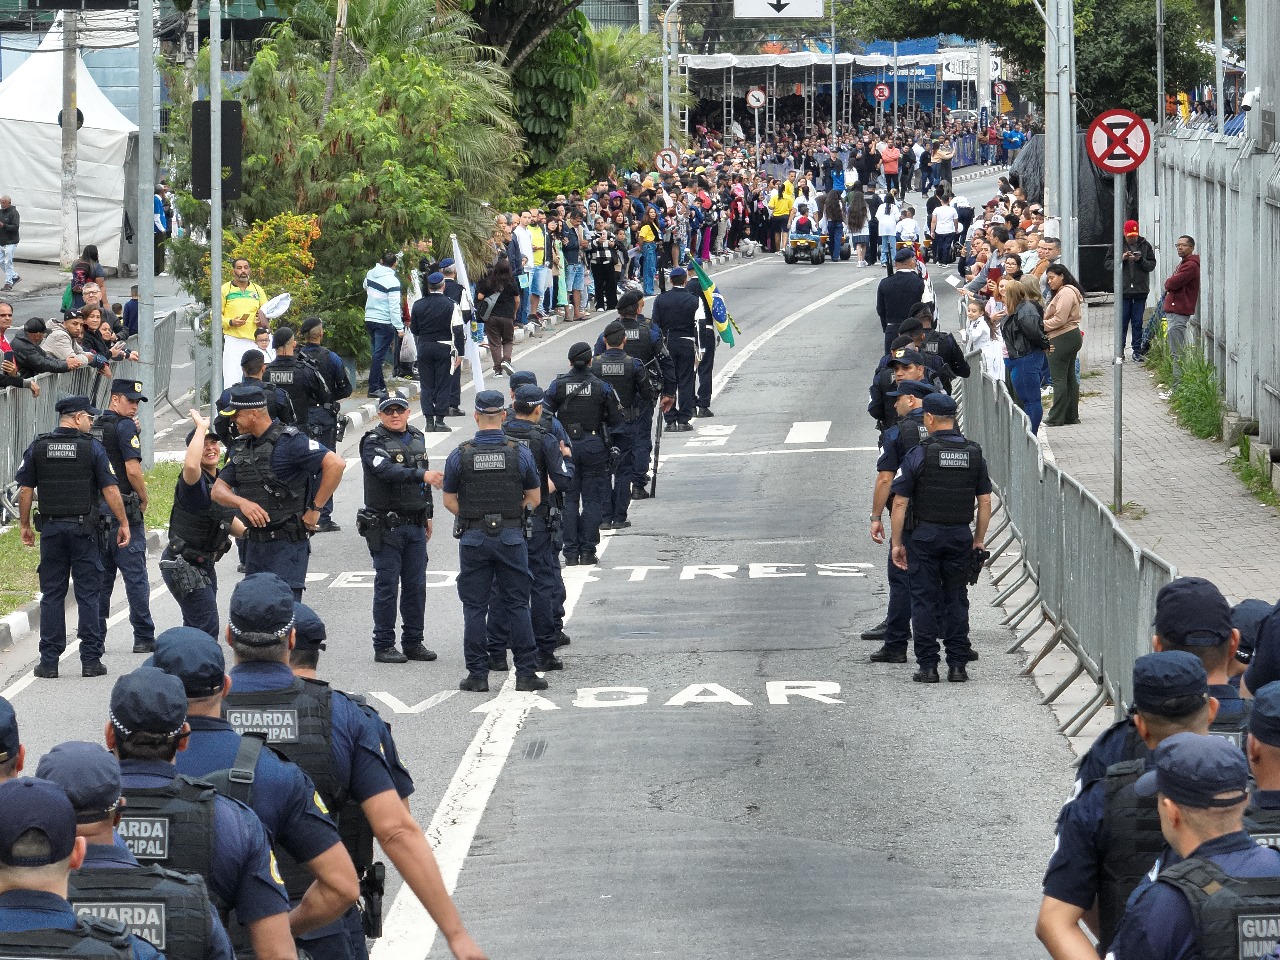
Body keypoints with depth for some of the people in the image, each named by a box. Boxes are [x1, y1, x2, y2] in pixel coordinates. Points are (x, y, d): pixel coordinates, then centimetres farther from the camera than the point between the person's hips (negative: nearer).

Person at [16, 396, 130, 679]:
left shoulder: (38, 448, 2)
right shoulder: (92, 448, -5)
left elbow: (25, 490, 4)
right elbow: (110, 489, -7)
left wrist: (24, 525, 13)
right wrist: (123, 523, 1)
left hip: (51, 528, 2)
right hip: (84, 528, -2)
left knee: (51, 595, 6)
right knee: (88, 595, 3)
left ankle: (49, 662, 4)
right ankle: (91, 659, 2)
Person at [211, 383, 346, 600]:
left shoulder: (288, 442, -13)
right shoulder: (242, 447, 12)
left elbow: (336, 464, -22)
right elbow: (218, 491, 9)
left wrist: (315, 509, -17)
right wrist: (242, 502, -14)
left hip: (287, 544, -8)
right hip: (255, 545, 8)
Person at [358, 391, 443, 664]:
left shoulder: (417, 438, 13)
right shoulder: (373, 442, -10)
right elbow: (387, 471, -28)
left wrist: (428, 514, 24)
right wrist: (422, 475, -39)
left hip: (415, 525, 6)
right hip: (386, 526, -6)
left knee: (416, 586, 8)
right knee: (387, 586, -4)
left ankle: (413, 642, 16)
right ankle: (384, 646, 2)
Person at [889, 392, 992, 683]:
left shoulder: (918, 455, -9)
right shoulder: (974, 454, 3)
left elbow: (900, 502, -8)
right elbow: (985, 501, 6)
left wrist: (897, 543, -1)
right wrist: (979, 539, 15)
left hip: (925, 535, -3)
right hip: (961, 536, 3)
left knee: (925, 601, 3)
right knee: (956, 601, 10)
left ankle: (928, 666, 1)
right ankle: (957, 665, 7)